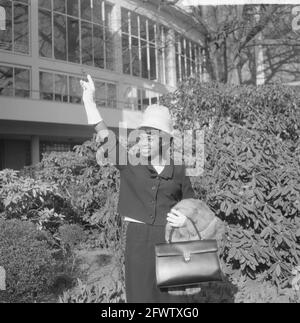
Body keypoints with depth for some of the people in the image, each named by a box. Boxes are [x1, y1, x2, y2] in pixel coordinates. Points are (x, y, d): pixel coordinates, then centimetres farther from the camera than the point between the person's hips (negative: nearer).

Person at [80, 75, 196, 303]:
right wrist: (89, 100, -9)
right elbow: (103, 134, -4)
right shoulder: (130, 165, 1)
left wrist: (187, 220, -9)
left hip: (170, 240, 0)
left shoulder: (179, 172, 2)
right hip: (138, 240, 0)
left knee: (172, 295, 6)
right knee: (140, 294, 6)